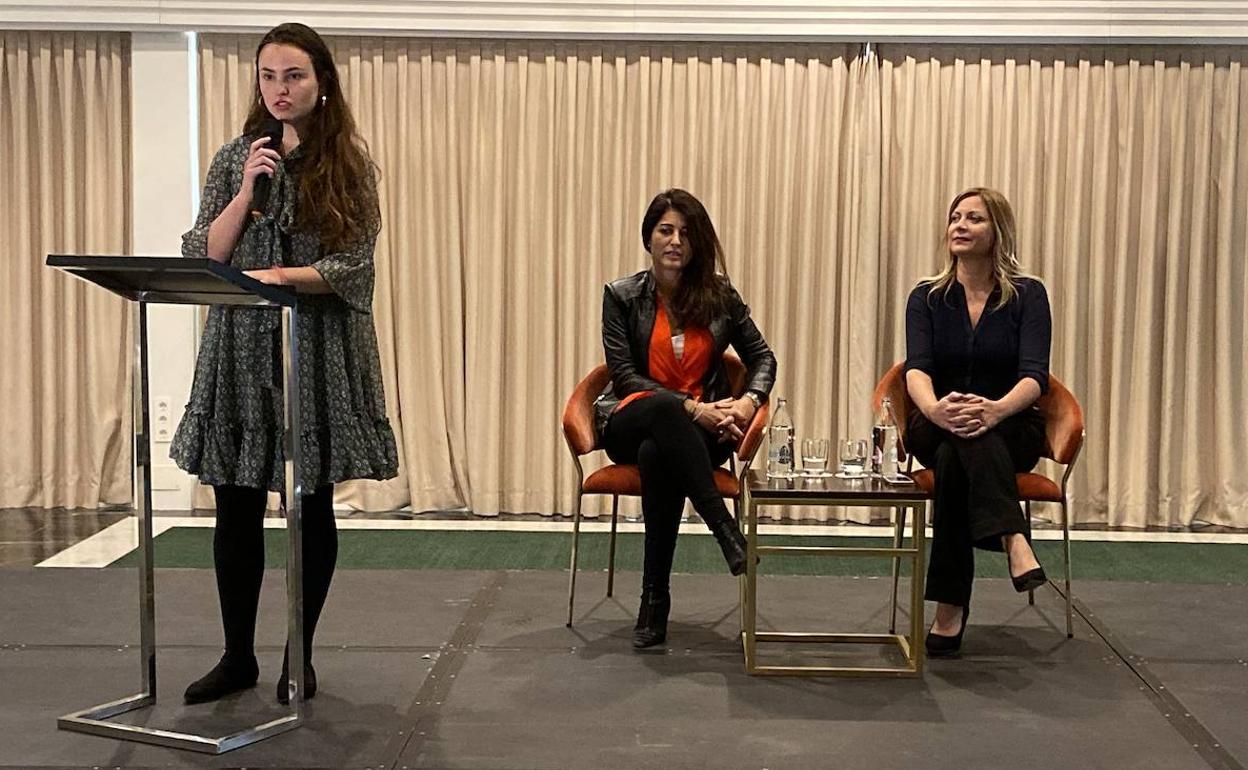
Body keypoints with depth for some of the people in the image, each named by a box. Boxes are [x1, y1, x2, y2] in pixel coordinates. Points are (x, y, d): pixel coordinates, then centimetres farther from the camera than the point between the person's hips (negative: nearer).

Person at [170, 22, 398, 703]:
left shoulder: (349, 165, 2)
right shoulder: (234, 160, 8)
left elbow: (353, 266, -7)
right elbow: (201, 259, 1)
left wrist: (281, 276, -21)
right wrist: (247, 193, -11)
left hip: (319, 352, -2)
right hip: (240, 349, 2)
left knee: (312, 507, 5)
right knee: (236, 510, 5)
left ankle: (301, 655, 19)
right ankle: (238, 655, 19)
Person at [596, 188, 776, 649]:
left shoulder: (719, 295, 6)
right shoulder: (622, 296, 1)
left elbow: (762, 356, 11)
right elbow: (625, 377, -7)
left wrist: (749, 399, -12)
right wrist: (691, 407, -20)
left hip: (699, 432, 1)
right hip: (630, 425, -1)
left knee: (657, 456, -38)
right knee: (662, 409, -40)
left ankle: (655, 598, -30)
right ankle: (729, 535, -42)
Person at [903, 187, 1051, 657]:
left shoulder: (1028, 295, -1)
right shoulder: (927, 297, 3)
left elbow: (1034, 375, -15)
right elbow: (917, 370, -14)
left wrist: (998, 409, -40)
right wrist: (934, 408, -40)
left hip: (1011, 430, -1)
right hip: (935, 431, 1)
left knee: (954, 457, -36)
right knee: (956, 433, -37)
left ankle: (951, 606, -42)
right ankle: (1014, 540, -51)